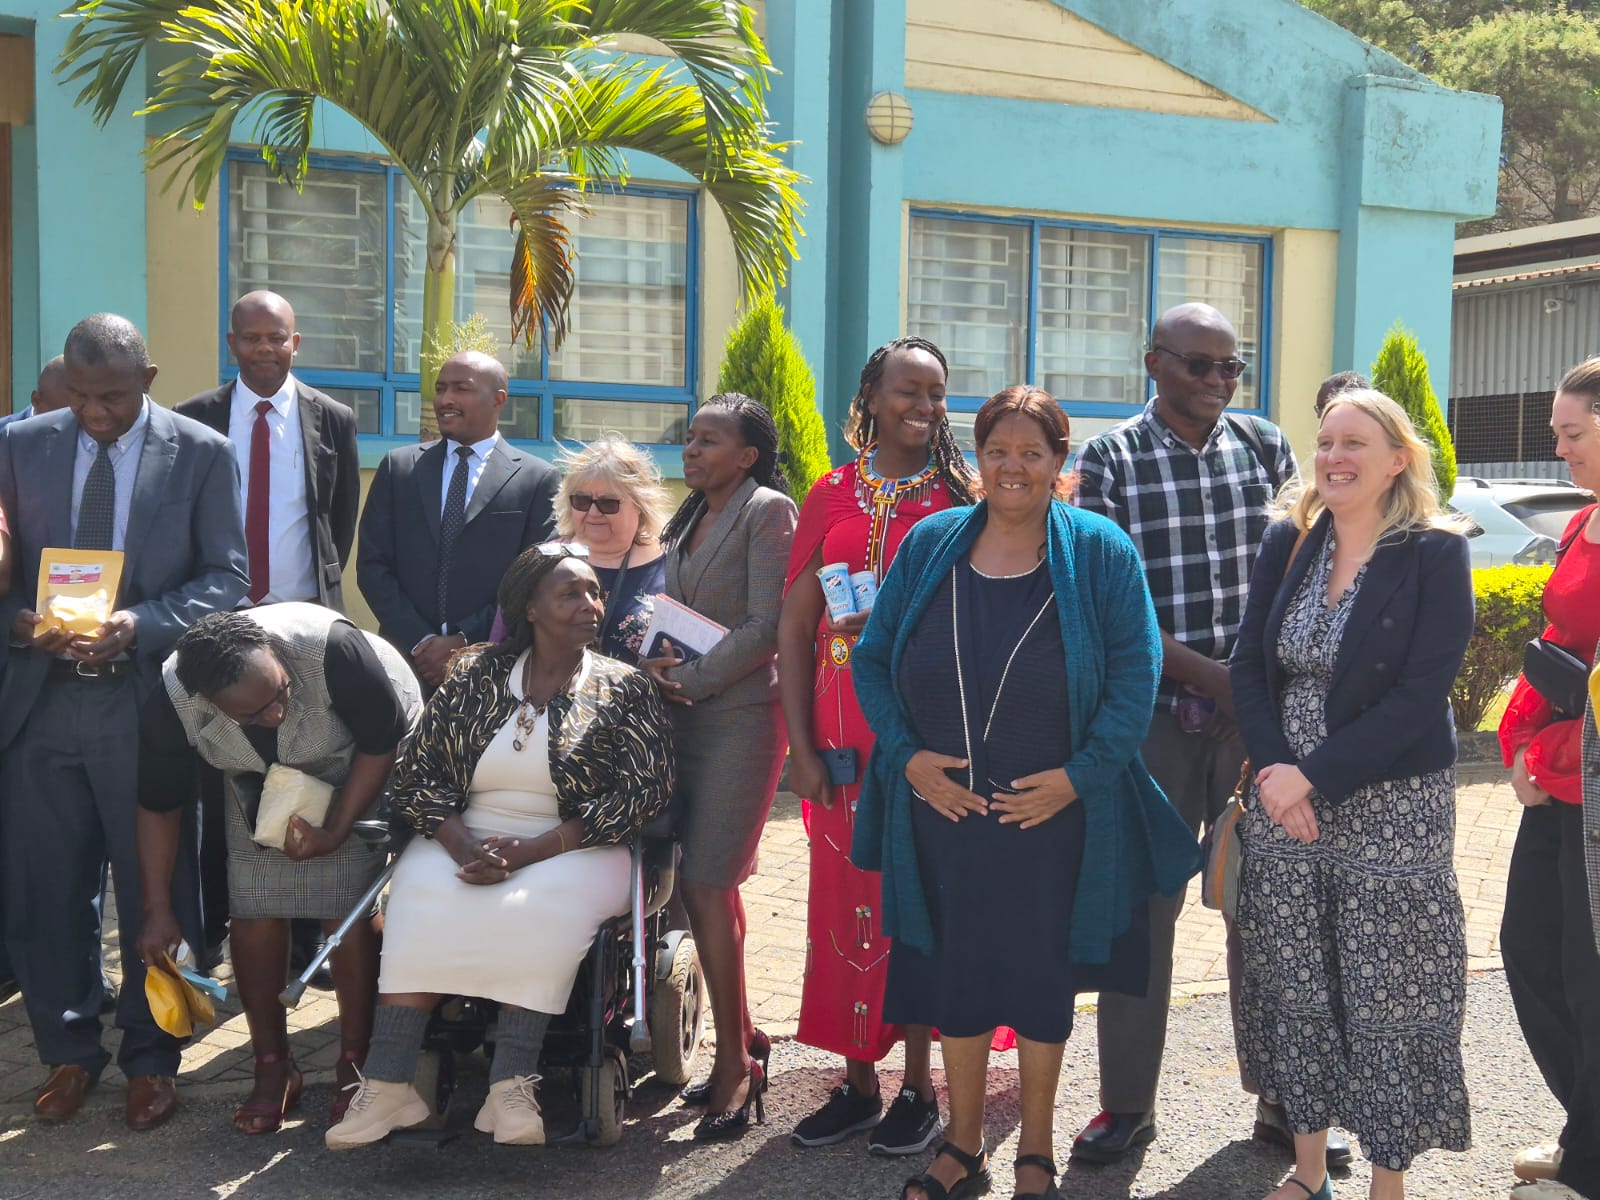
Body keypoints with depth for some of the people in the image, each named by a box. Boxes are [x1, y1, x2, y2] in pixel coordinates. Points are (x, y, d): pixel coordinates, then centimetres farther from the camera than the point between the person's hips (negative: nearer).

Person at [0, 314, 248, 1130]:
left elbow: (227, 578, -4)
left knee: (152, 889, 7)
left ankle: (151, 1060, 25)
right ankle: (68, 1052, 29)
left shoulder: (201, 454, -3)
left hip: (144, 700, -2)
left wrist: (141, 624, -19)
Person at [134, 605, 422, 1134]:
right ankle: (272, 1068, 11)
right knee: (254, 917, -5)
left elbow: (381, 743, -23)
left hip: (360, 775, -3)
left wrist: (335, 833, -24)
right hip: (260, 784, 3)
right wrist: (158, 911, -12)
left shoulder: (332, 648, -39)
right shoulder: (172, 703, -29)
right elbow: (158, 806, -12)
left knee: (349, 914, -12)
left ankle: (355, 1065, 3)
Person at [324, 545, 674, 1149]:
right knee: (420, 894, -29)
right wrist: (464, 847, -15)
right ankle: (387, 1084, -28)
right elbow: (419, 770, 5)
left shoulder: (625, 689, 4)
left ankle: (512, 1085, -33)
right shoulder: (474, 674, 9)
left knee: (541, 906, -35)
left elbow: (641, 793, -7)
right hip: (466, 839, 2)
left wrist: (531, 850, -17)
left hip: (574, 849, -2)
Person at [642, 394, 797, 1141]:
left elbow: (766, 626, -14)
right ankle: (742, 1043, 21)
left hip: (738, 716, -7)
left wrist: (691, 679, -14)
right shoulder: (687, 519, 18)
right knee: (708, 884, 9)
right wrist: (656, 663, 1)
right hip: (685, 716, 8)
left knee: (705, 885, -9)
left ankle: (733, 1063, 2)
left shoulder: (768, 511, -7)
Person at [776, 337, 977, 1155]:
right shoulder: (832, 496, 7)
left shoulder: (958, 497, 2)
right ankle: (858, 1081, 20)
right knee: (844, 895, 7)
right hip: (843, 731, 3)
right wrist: (800, 744, 0)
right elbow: (794, 628, 6)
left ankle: (917, 1084, 16)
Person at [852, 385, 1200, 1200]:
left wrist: (1080, 774, -15)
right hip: (942, 804, 3)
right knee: (953, 970, 12)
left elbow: (1135, 672, -8)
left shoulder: (1099, 551, -5)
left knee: (1043, 975, 10)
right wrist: (906, 756, -7)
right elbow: (872, 658, 5)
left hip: (1053, 813, -2)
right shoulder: (930, 544, 2)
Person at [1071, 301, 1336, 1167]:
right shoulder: (1110, 460, -1)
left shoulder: (1266, 446, 7)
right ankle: (1127, 1103, 18)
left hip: (1257, 713, 2)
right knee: (1138, 905, 4)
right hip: (1152, 715, -2)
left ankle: (1280, 1097, 21)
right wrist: (1201, 671, -15)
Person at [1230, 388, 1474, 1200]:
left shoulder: (1435, 554, -8)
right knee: (1294, 989, 11)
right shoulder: (1287, 544, 6)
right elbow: (1248, 667, 4)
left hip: (1391, 811, -4)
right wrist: (1274, 773, -11)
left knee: (1387, 1000, 2)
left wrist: (1314, 775, -18)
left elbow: (1419, 697, -14)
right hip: (1284, 807, 4)